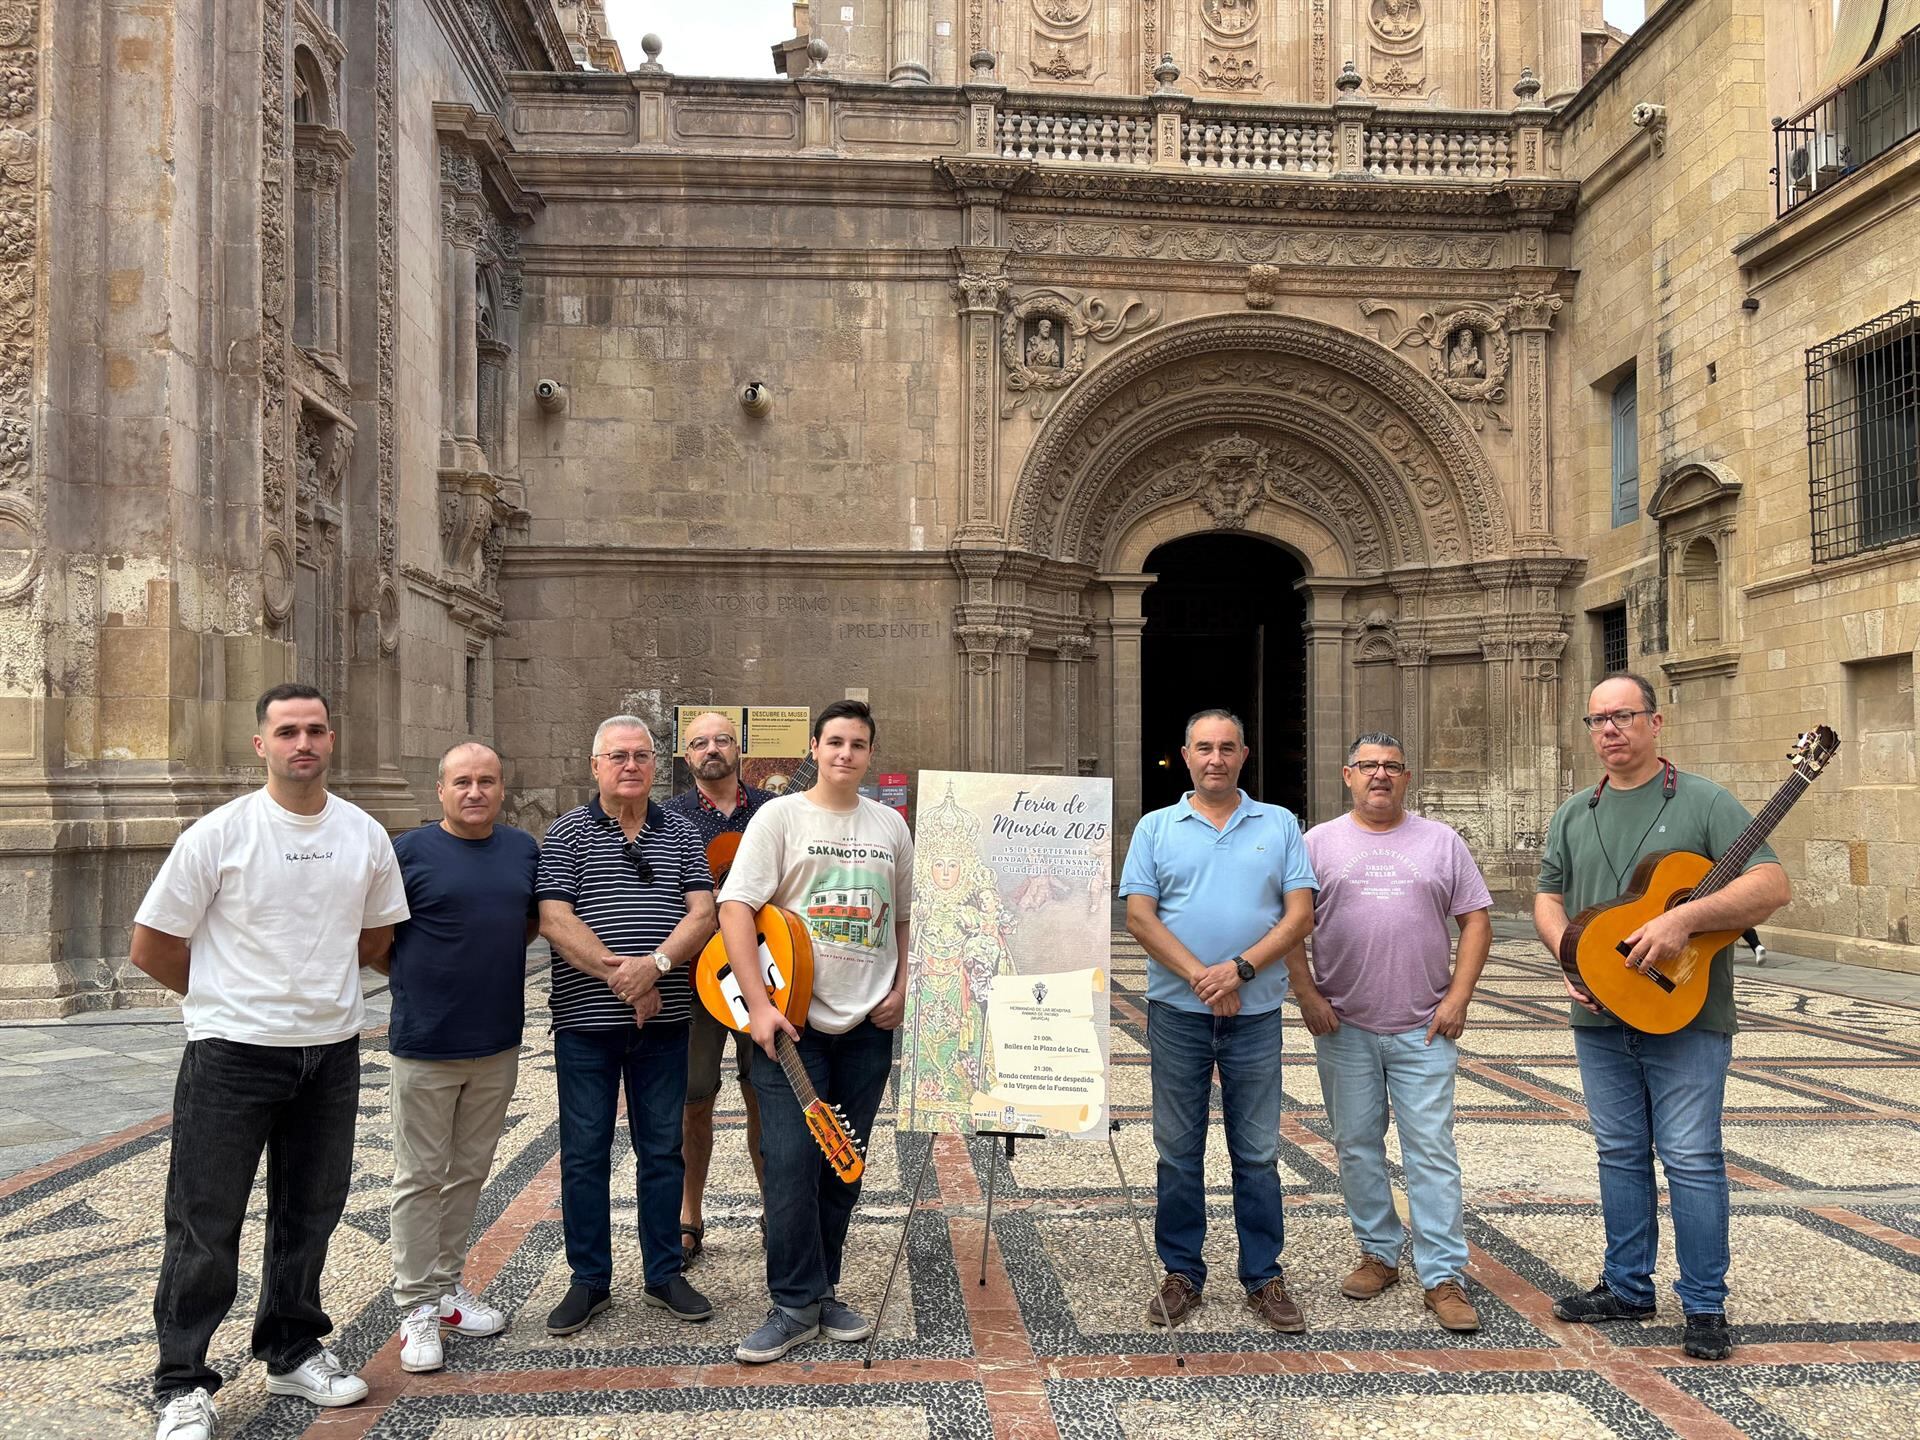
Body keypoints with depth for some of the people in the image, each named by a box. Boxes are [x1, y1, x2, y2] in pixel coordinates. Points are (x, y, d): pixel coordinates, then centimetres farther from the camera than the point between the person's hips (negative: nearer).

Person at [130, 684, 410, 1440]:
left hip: (332, 1051, 4)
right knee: (206, 1223, 4)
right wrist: (230, 996, 6)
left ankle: (293, 1351, 34)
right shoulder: (218, 834, -10)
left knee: (309, 1214, 16)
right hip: (232, 1052, -4)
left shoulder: (366, 835, 1)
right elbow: (151, 946, -4)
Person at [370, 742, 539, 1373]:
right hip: (424, 1043, -4)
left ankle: (449, 1288, 29)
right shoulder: (410, 852, -8)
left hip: (498, 1042, 5)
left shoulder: (524, 849, 5)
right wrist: (418, 978, -2)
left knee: (469, 1172, 15)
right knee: (421, 1177, 4)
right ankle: (416, 1309, 14)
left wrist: (486, 962, 7)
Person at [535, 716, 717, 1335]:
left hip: (664, 1021, 2)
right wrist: (621, 976, -18)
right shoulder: (568, 833, 1)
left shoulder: (681, 835, 9)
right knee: (584, 1153, 6)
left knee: (663, 1148, 10)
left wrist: (655, 964, -19)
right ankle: (589, 1281, 20)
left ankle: (665, 1274, 23)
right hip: (587, 1021, -2)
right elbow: (554, 920, -10)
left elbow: (703, 914, -2)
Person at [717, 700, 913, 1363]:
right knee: (790, 1163, -6)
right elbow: (735, 909, -10)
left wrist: (901, 990, 5)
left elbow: (906, 917, 18)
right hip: (791, 1020, -4)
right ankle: (795, 1306, 6)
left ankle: (822, 1290, 24)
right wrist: (759, 1005, -17)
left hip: (868, 1024, 4)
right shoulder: (780, 816, -4)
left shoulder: (891, 825, 10)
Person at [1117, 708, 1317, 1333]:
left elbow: (1300, 915, -1)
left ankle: (1264, 1277, 20)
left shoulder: (1279, 826, 6)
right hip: (1176, 1010, 0)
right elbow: (1139, 917, -3)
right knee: (1179, 1151, 8)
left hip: (1256, 1012, 0)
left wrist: (1240, 968, -14)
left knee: (1257, 1153, 8)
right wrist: (1200, 976, -14)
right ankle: (1182, 1274, 20)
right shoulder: (1156, 828, 5)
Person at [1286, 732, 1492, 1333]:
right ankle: (1379, 1254, 25)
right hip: (1343, 1027, 1)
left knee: (1431, 1149, -2)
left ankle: (1443, 1276, 5)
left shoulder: (1440, 841, 6)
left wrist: (1457, 998, -4)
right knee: (1357, 1146, 10)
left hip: (1423, 1029, -1)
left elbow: (1476, 921, 5)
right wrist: (1307, 995, -6)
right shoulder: (1318, 843, 5)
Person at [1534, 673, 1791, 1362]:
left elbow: (1772, 886, -13)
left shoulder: (1704, 802, -4)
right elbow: (1548, 899, 14)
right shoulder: (1574, 815, 11)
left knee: (1692, 1159, -1)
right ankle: (1627, 1287, 25)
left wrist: (1685, 918, -25)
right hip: (1600, 1016, 5)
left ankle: (1705, 1306, 12)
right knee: (1620, 1153, 13)